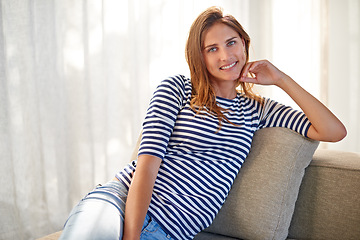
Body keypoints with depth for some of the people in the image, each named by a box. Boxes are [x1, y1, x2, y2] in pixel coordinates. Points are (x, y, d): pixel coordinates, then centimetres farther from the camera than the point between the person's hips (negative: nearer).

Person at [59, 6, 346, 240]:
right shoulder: (177, 89, 6)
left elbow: (334, 131, 12)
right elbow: (148, 160, -6)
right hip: (121, 200, -3)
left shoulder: (256, 109, 17)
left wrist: (281, 79, 10)